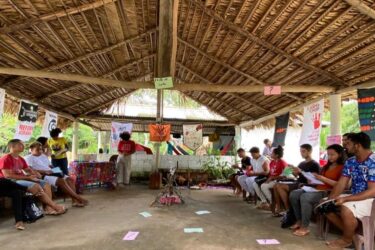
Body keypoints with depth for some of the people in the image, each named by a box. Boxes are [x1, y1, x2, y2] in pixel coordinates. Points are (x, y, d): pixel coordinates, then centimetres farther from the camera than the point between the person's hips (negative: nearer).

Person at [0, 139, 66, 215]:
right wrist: (27, 177, -19)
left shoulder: (20, 159, 17)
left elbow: (28, 169, 23)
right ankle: (55, 206, -27)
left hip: (23, 179, 9)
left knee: (46, 184, -9)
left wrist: (35, 173, -2)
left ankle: (48, 208, -26)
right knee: (36, 186, -30)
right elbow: (8, 176, -18)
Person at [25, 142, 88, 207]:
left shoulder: (44, 156, 26)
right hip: (42, 176, -8)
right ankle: (79, 198, -30)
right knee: (61, 181, -30)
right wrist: (45, 172, -22)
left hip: (51, 174, 8)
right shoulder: (29, 158, 2)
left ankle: (74, 200, -25)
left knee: (70, 179, -13)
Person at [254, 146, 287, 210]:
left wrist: (272, 177, -19)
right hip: (271, 180, 9)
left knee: (263, 186, -31)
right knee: (255, 184, -7)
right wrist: (268, 178, -3)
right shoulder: (272, 162, 12)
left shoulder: (282, 162, -12)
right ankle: (264, 202, -3)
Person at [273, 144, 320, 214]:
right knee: (276, 185, -9)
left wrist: (301, 171, -21)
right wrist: (293, 171, -3)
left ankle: (288, 209, -16)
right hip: (297, 183, 8)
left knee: (280, 186, -24)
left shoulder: (314, 164, -2)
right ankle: (278, 207, -6)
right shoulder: (301, 164, 21)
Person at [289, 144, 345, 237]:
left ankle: (305, 228, -21)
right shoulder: (326, 166, 22)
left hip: (328, 192, -8)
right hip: (318, 189, 9)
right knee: (293, 194, -10)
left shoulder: (342, 167, -3)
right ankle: (299, 221, -1)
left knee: (305, 197, -32)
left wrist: (323, 179, -20)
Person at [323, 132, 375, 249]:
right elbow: (341, 184, 1)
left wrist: (345, 199, -31)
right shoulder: (350, 162, 3)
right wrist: (330, 199, -16)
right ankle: (351, 233, 8)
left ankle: (347, 239, -4)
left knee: (346, 210, -33)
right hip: (354, 196, 8)